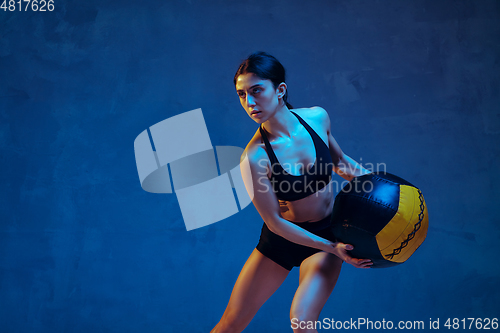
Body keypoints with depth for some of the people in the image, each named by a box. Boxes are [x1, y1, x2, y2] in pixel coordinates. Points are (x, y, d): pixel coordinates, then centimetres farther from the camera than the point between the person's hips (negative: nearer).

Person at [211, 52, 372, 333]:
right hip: (283, 236, -1)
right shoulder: (254, 157, -24)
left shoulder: (318, 117, -13)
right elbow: (274, 221, -18)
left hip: (328, 233, 2)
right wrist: (331, 247, -20)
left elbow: (338, 159, 9)